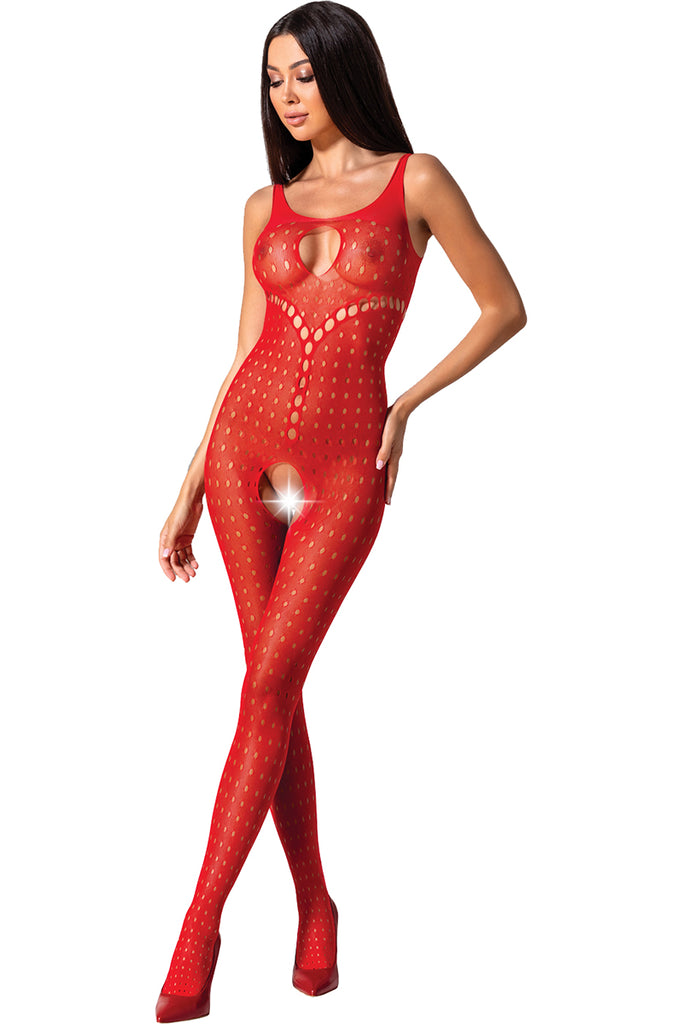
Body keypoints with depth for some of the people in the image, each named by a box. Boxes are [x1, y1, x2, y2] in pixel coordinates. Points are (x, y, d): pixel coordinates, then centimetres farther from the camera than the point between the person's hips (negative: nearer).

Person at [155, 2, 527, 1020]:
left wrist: (408, 404, -1)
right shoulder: (265, 208, 10)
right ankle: (315, 906, 20)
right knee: (278, 688, 5)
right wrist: (187, 496, 9)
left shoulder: (416, 180, 0)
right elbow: (243, 358, 12)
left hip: (343, 472, -4)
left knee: (266, 688, -9)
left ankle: (199, 929, -2)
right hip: (245, 453, 4)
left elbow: (505, 308, 4)